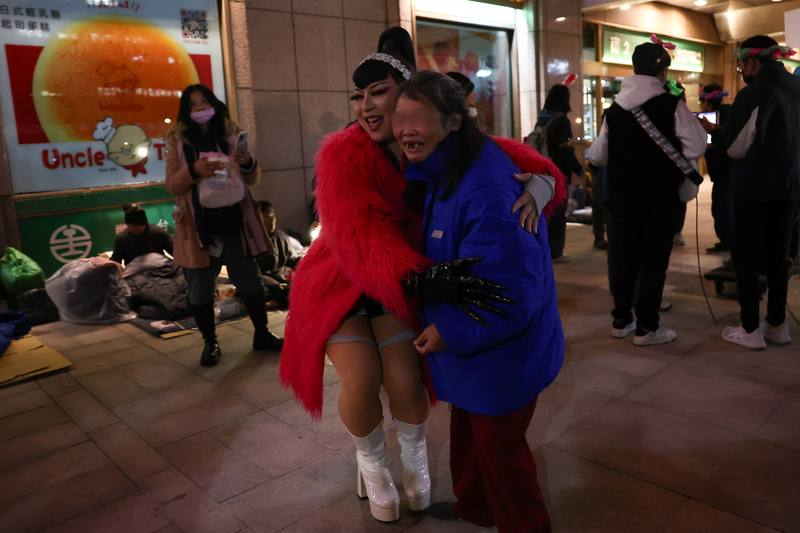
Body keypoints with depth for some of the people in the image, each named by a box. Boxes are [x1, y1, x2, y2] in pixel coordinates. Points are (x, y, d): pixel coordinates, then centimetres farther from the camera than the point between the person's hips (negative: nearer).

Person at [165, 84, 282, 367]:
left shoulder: (231, 133, 7)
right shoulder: (177, 140, 2)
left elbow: (252, 179, 9)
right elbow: (172, 185, -3)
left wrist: (248, 162, -14)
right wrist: (195, 170, -22)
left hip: (235, 222, 2)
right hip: (200, 226, -1)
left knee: (250, 281, 10)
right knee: (201, 289, 7)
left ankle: (262, 334, 26)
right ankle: (210, 343, 24)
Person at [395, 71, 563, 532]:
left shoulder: (486, 190, -32)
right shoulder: (442, 171, 0)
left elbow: (512, 289, -32)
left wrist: (451, 332, -22)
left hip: (503, 350, -9)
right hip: (469, 341, 9)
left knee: (499, 446, 12)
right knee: (469, 432, 27)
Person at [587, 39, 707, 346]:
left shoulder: (614, 108, 3)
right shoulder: (672, 105, -9)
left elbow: (597, 156, 7)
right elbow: (697, 147, -13)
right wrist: (670, 159, 6)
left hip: (622, 195, 4)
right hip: (660, 197, -4)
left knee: (623, 257, 12)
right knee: (654, 260, 3)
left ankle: (621, 320, 22)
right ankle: (646, 328, 9)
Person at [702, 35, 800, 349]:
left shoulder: (753, 94, -13)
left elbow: (734, 146, -14)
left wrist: (712, 130, 4)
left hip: (754, 190, -7)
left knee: (746, 258, 0)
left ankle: (750, 330, 1)